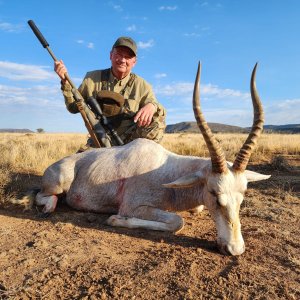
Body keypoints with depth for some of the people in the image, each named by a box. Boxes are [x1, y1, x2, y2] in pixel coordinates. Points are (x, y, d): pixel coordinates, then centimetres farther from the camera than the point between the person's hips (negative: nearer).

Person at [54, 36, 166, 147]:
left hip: (130, 142, 0)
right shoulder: (92, 78, 5)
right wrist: (65, 81, -4)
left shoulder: (141, 85, 0)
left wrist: (152, 106, -27)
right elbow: (74, 107, 11)